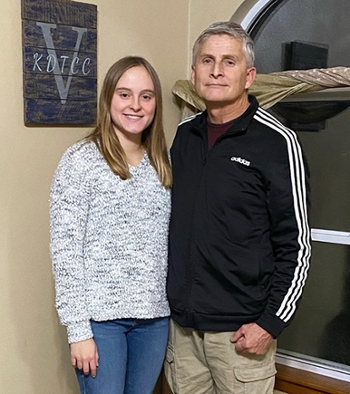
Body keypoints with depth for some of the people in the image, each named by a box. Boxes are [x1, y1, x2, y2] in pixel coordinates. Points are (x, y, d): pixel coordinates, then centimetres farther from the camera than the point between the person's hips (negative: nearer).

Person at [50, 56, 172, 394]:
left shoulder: (162, 162, 7)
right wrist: (78, 328, -13)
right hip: (100, 315, -5)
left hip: (154, 314, 5)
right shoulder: (81, 160, -9)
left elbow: (168, 240, 10)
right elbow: (64, 248, -11)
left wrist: (175, 305, 5)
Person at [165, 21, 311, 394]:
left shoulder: (276, 142, -10)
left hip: (241, 330, -4)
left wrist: (271, 323, -12)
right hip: (181, 323, 5)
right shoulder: (184, 135, 5)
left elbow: (295, 245, -10)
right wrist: (167, 300, 12)